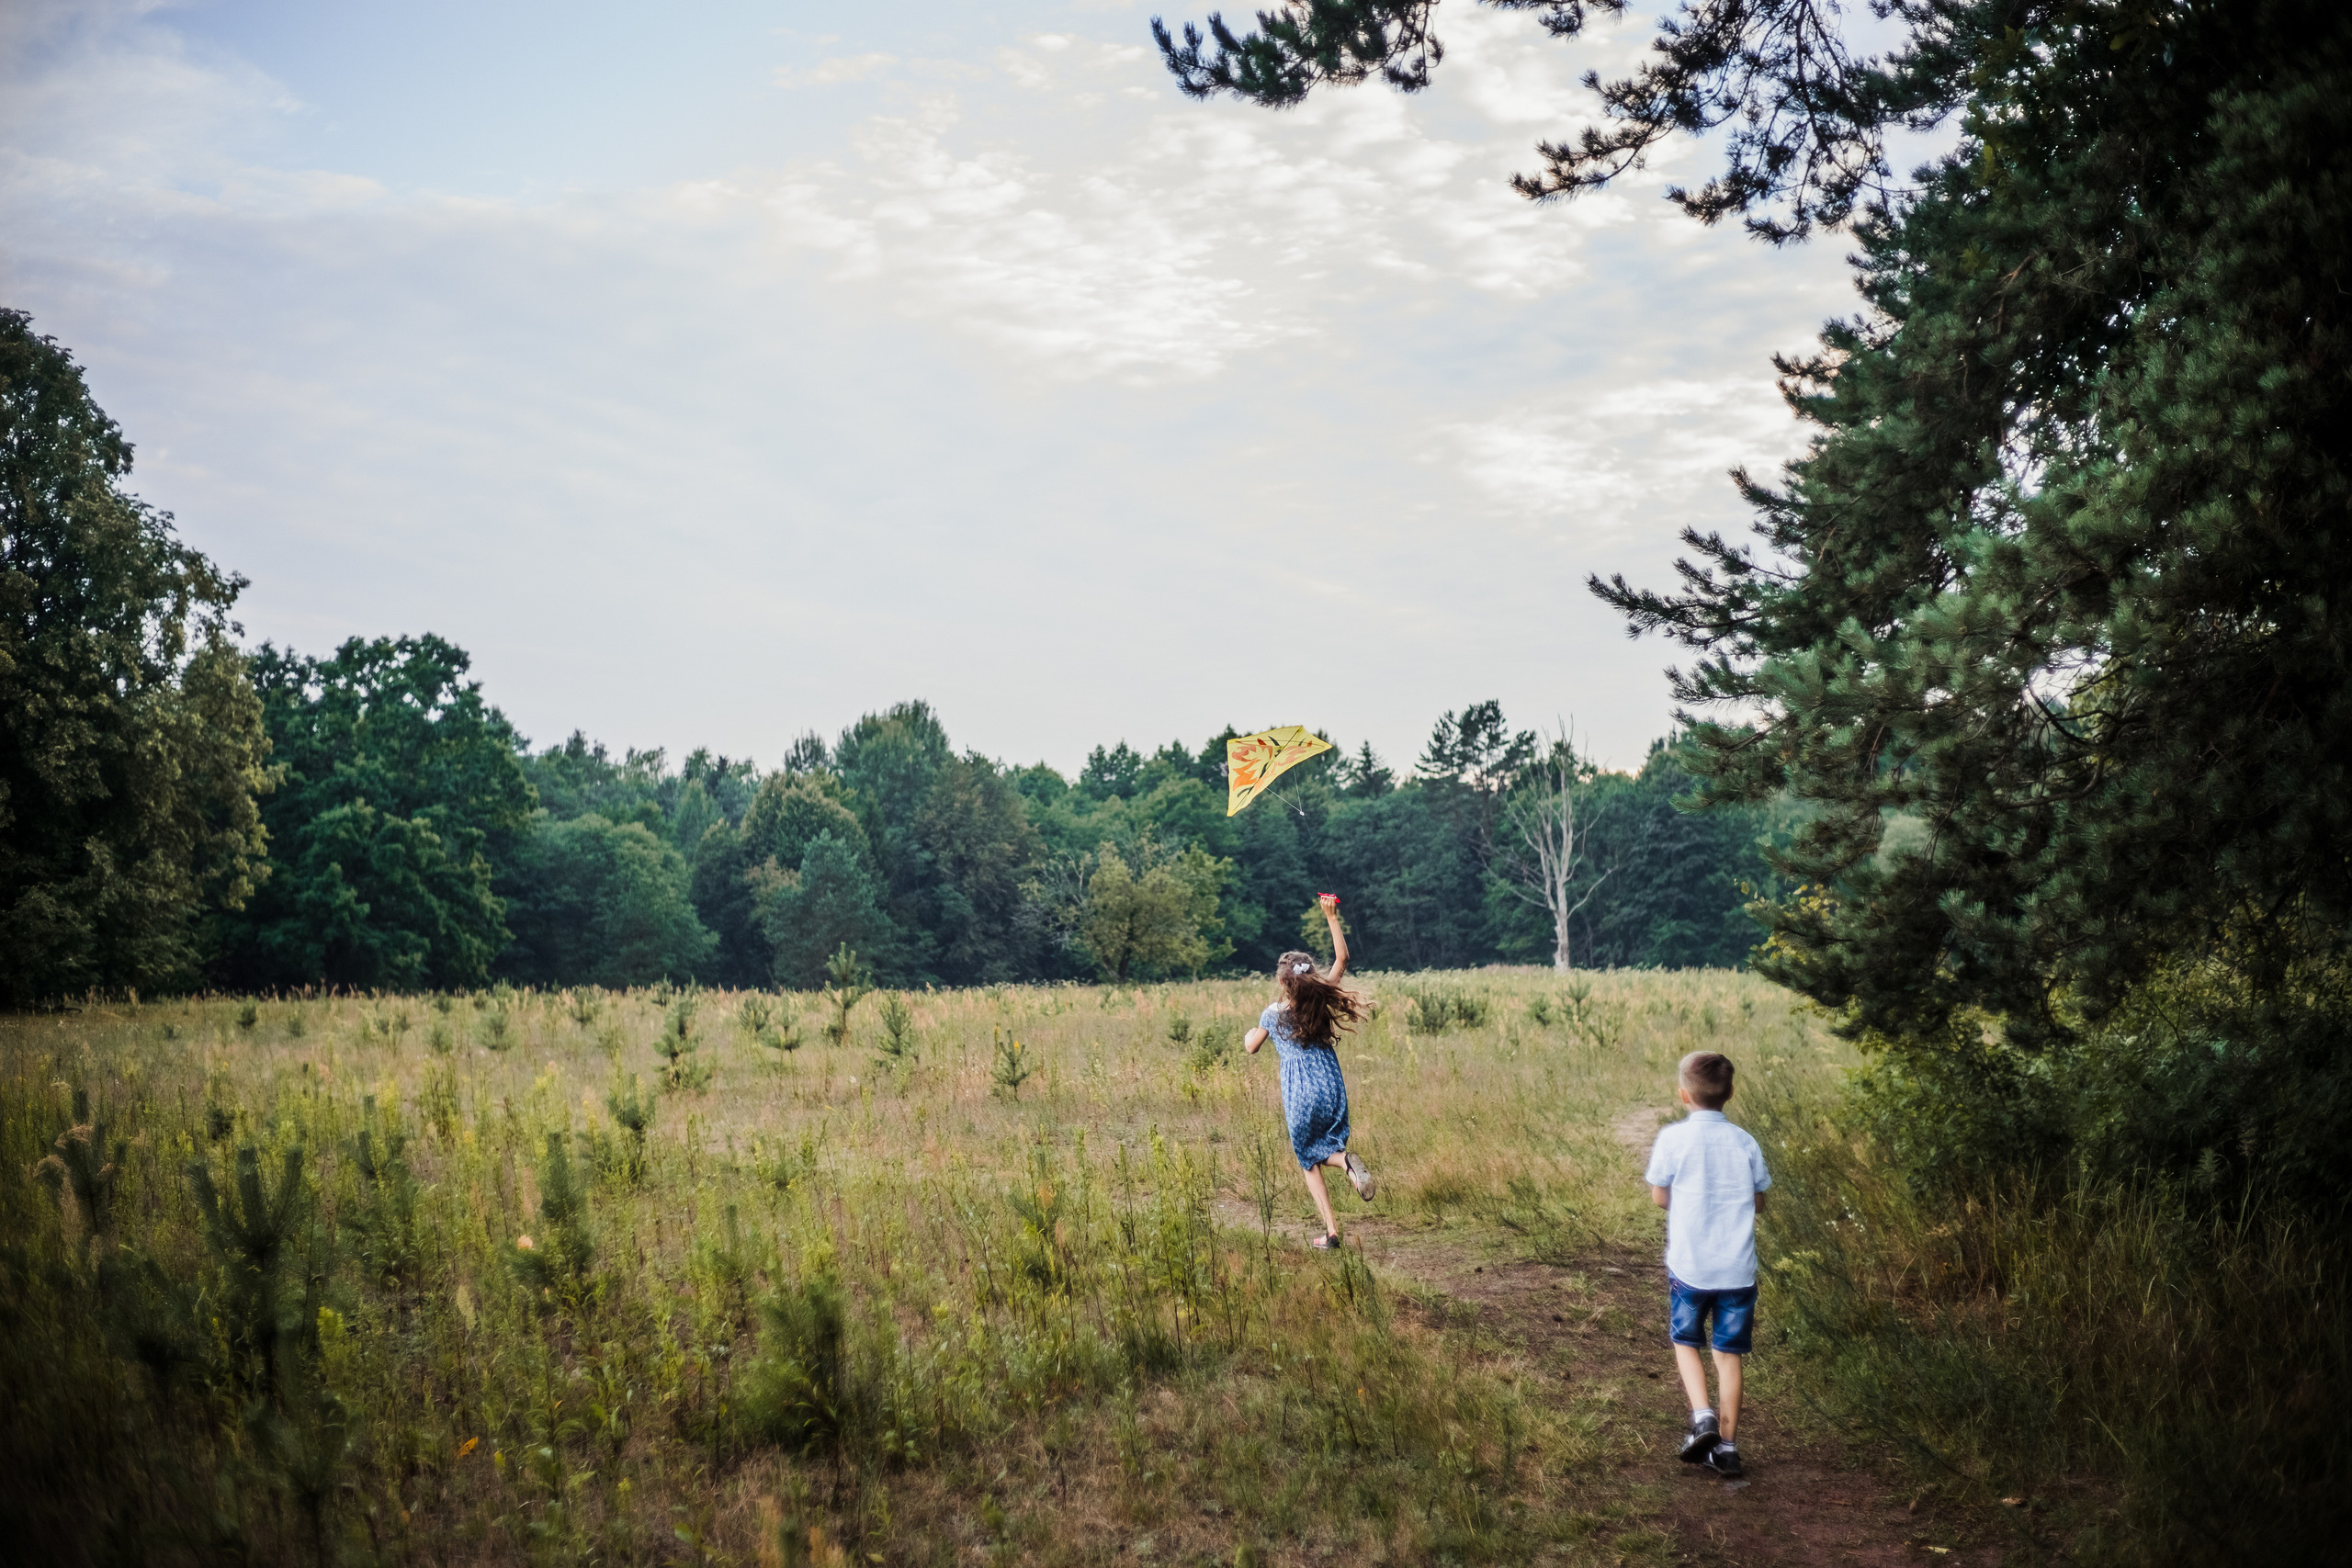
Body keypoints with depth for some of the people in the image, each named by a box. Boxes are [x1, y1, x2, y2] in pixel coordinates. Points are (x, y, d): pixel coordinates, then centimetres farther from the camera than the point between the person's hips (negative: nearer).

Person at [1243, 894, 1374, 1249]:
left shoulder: (1273, 1014, -4)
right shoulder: (1321, 1002, -1)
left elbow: (1252, 1047, 13)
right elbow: (1342, 958, 7)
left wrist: (1249, 1033, 35)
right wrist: (1332, 918, 5)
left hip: (1300, 1096, -2)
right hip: (1332, 1088, 2)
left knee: (1309, 1160, 11)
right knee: (1327, 1147, 20)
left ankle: (1330, 1229, -1)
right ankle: (1345, 1159, -19)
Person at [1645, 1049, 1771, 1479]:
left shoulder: (1673, 1139, -9)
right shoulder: (1745, 1142, -1)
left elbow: (1659, 1197, -2)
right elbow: (1758, 1202, 5)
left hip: (1689, 1265, -2)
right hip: (1738, 1267, 2)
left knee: (1685, 1341, 18)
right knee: (1729, 1352, 10)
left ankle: (1702, 1415, -2)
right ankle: (1726, 1444, 11)